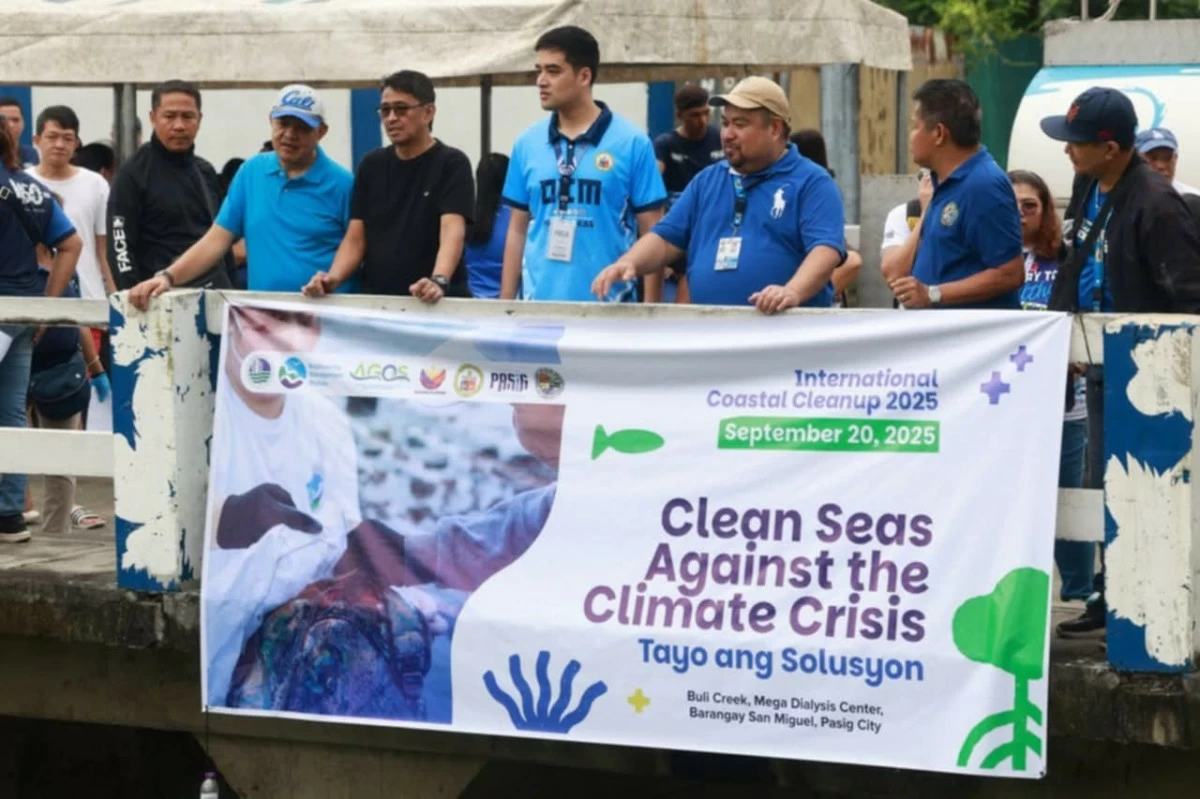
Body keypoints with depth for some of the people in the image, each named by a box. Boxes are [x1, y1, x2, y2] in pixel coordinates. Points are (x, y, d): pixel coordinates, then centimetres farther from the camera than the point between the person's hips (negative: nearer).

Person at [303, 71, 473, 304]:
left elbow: (453, 231, -20)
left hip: (434, 305, -4)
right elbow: (355, 239, 6)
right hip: (376, 302, 5)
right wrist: (332, 278, -13)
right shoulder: (371, 166, 10)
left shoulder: (451, 164, -6)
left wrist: (438, 281, -38)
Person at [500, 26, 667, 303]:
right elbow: (518, 230, 13)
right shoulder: (527, 144, 8)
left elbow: (651, 234, -2)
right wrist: (505, 304, 9)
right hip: (538, 304, 3)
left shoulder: (632, 142, -4)